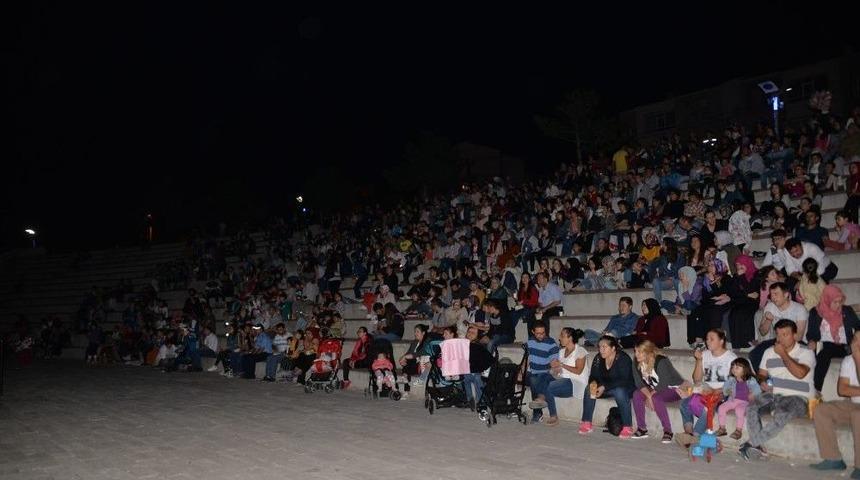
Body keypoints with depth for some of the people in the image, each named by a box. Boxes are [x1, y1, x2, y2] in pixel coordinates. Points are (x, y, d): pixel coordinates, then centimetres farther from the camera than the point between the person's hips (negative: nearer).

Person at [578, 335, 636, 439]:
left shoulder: (623, 358, -20)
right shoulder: (598, 358, -3)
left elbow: (623, 381, -26)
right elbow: (593, 375, -3)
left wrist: (604, 387, -35)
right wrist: (593, 383, -28)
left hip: (626, 388, -5)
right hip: (606, 388, 6)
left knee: (619, 392, -38)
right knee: (589, 389, -19)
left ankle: (628, 428, -27)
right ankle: (586, 424, -14)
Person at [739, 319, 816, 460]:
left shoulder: (806, 353, -2)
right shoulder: (769, 352, 15)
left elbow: (800, 373, -20)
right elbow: (762, 373, 20)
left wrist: (783, 354, -13)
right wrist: (762, 382, -4)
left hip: (798, 398, -5)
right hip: (773, 394, 5)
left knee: (782, 414, -36)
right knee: (752, 407, -25)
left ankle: (752, 442, -25)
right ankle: (758, 445, -22)